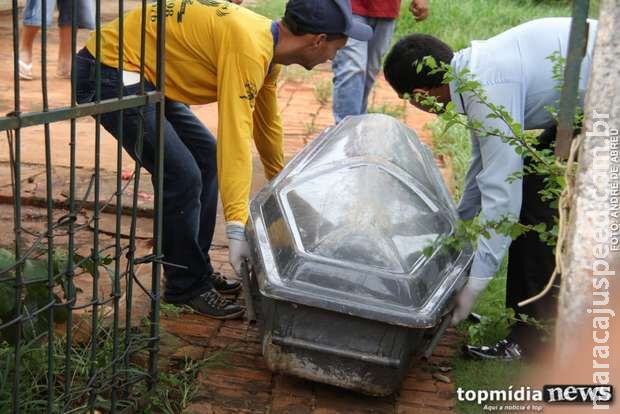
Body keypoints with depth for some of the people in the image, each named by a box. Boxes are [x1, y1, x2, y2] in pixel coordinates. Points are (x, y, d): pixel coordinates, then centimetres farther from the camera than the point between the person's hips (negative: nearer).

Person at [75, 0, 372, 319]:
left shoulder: (267, 43, 4)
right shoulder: (248, 47, -26)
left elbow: (267, 123, 19)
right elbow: (235, 137, -33)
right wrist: (237, 227, -35)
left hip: (144, 79, 10)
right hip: (110, 73, -10)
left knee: (206, 158, 12)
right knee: (182, 175, -15)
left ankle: (196, 269, 21)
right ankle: (186, 286, 3)